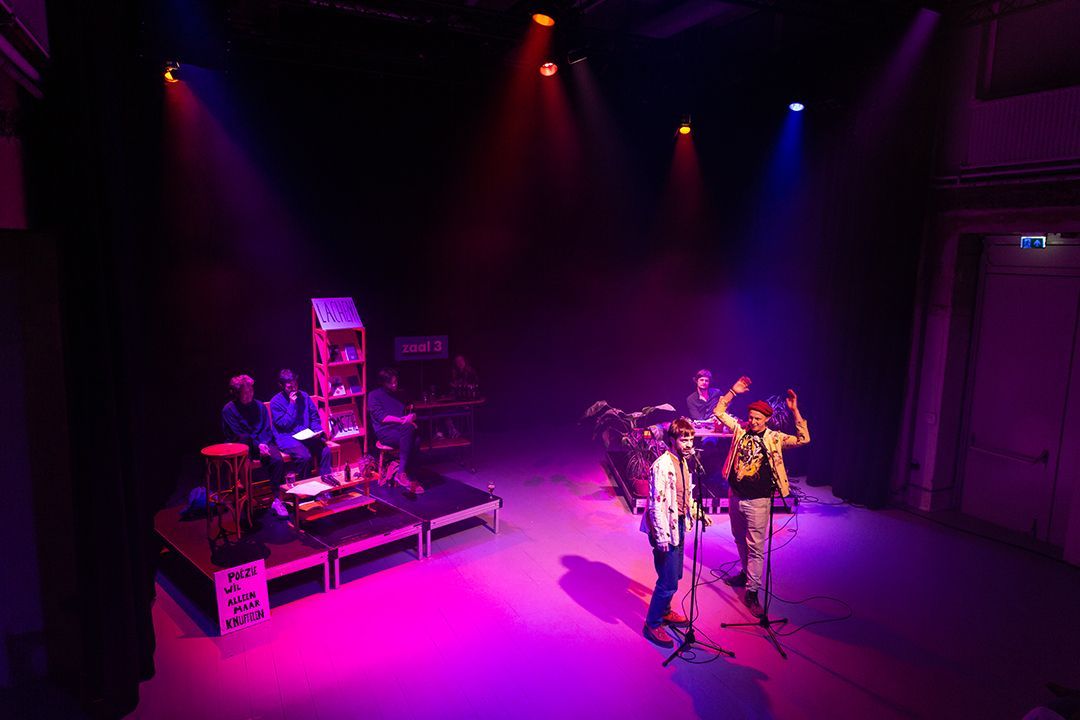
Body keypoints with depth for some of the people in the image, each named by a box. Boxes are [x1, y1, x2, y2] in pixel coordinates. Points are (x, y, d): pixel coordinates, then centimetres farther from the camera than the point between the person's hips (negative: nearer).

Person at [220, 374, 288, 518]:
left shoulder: (259, 406, 11)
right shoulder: (228, 410, 0)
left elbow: (267, 430, 9)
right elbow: (237, 435, -6)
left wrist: (263, 444, -13)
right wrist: (257, 445, -18)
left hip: (263, 443, 3)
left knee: (277, 459, -28)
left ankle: (277, 500, -25)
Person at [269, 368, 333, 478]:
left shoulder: (304, 396, 11)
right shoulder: (275, 402, -2)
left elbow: (314, 417, 16)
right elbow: (285, 424, -10)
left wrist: (317, 431, -2)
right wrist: (292, 404, -12)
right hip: (287, 437, -4)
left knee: (326, 451, -23)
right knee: (305, 456, -32)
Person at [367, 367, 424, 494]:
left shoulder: (399, 394, 22)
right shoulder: (374, 396, 5)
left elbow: (412, 413, 20)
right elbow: (382, 417, -8)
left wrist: (412, 416, -5)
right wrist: (402, 420, -17)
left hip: (402, 430, 5)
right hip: (385, 432, -5)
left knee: (416, 441, -31)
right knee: (408, 429, -36)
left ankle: (403, 473, -32)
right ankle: (403, 473, -35)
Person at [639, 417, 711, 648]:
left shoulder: (683, 462, 6)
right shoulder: (662, 466, -21)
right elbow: (656, 504, -22)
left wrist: (698, 513, 12)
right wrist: (661, 538, -22)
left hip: (679, 525, 9)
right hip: (666, 529, -9)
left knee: (674, 575, 21)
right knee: (668, 582, -3)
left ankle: (665, 611, 42)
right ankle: (652, 624, 14)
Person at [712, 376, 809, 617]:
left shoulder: (774, 438, -8)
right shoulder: (740, 429, 1)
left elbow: (803, 439, -19)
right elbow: (718, 412, 4)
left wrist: (795, 411, -26)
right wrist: (732, 392, -5)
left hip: (757, 501, -5)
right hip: (734, 495, 5)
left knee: (756, 547, -2)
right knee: (740, 540, 21)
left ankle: (752, 592, 5)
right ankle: (746, 574, 42)